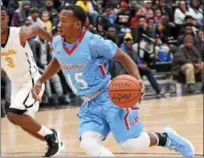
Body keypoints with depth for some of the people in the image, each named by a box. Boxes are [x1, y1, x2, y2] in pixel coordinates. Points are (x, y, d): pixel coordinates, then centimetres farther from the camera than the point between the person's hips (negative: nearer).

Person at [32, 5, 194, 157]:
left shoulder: (93, 42, -19)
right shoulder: (57, 43, 1)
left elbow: (122, 56, -10)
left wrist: (137, 79, -25)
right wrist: (40, 82, 16)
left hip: (109, 97, -6)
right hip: (89, 104, 6)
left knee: (133, 143, -11)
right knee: (88, 143, -19)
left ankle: (164, 138, 23)